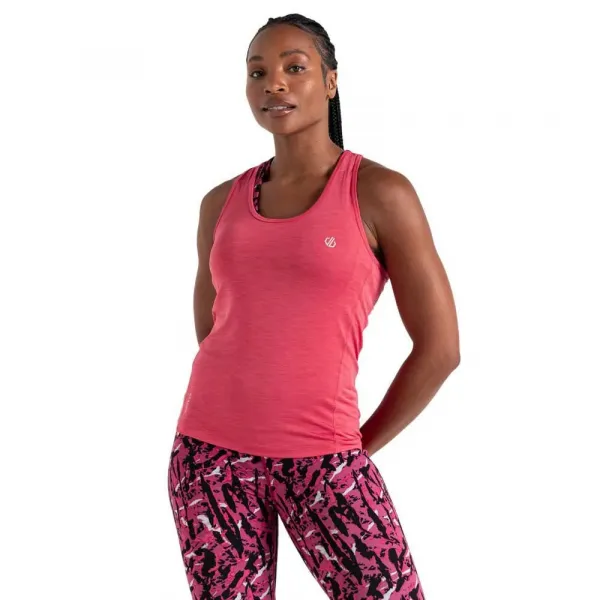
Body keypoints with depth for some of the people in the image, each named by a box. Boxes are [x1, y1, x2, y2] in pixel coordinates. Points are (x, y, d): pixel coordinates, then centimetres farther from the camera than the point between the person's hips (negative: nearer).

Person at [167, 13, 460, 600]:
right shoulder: (222, 203, 6)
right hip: (211, 452, 3)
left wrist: (355, 450, 1)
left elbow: (439, 346, -4)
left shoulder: (381, 193, -5)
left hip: (321, 459, -3)